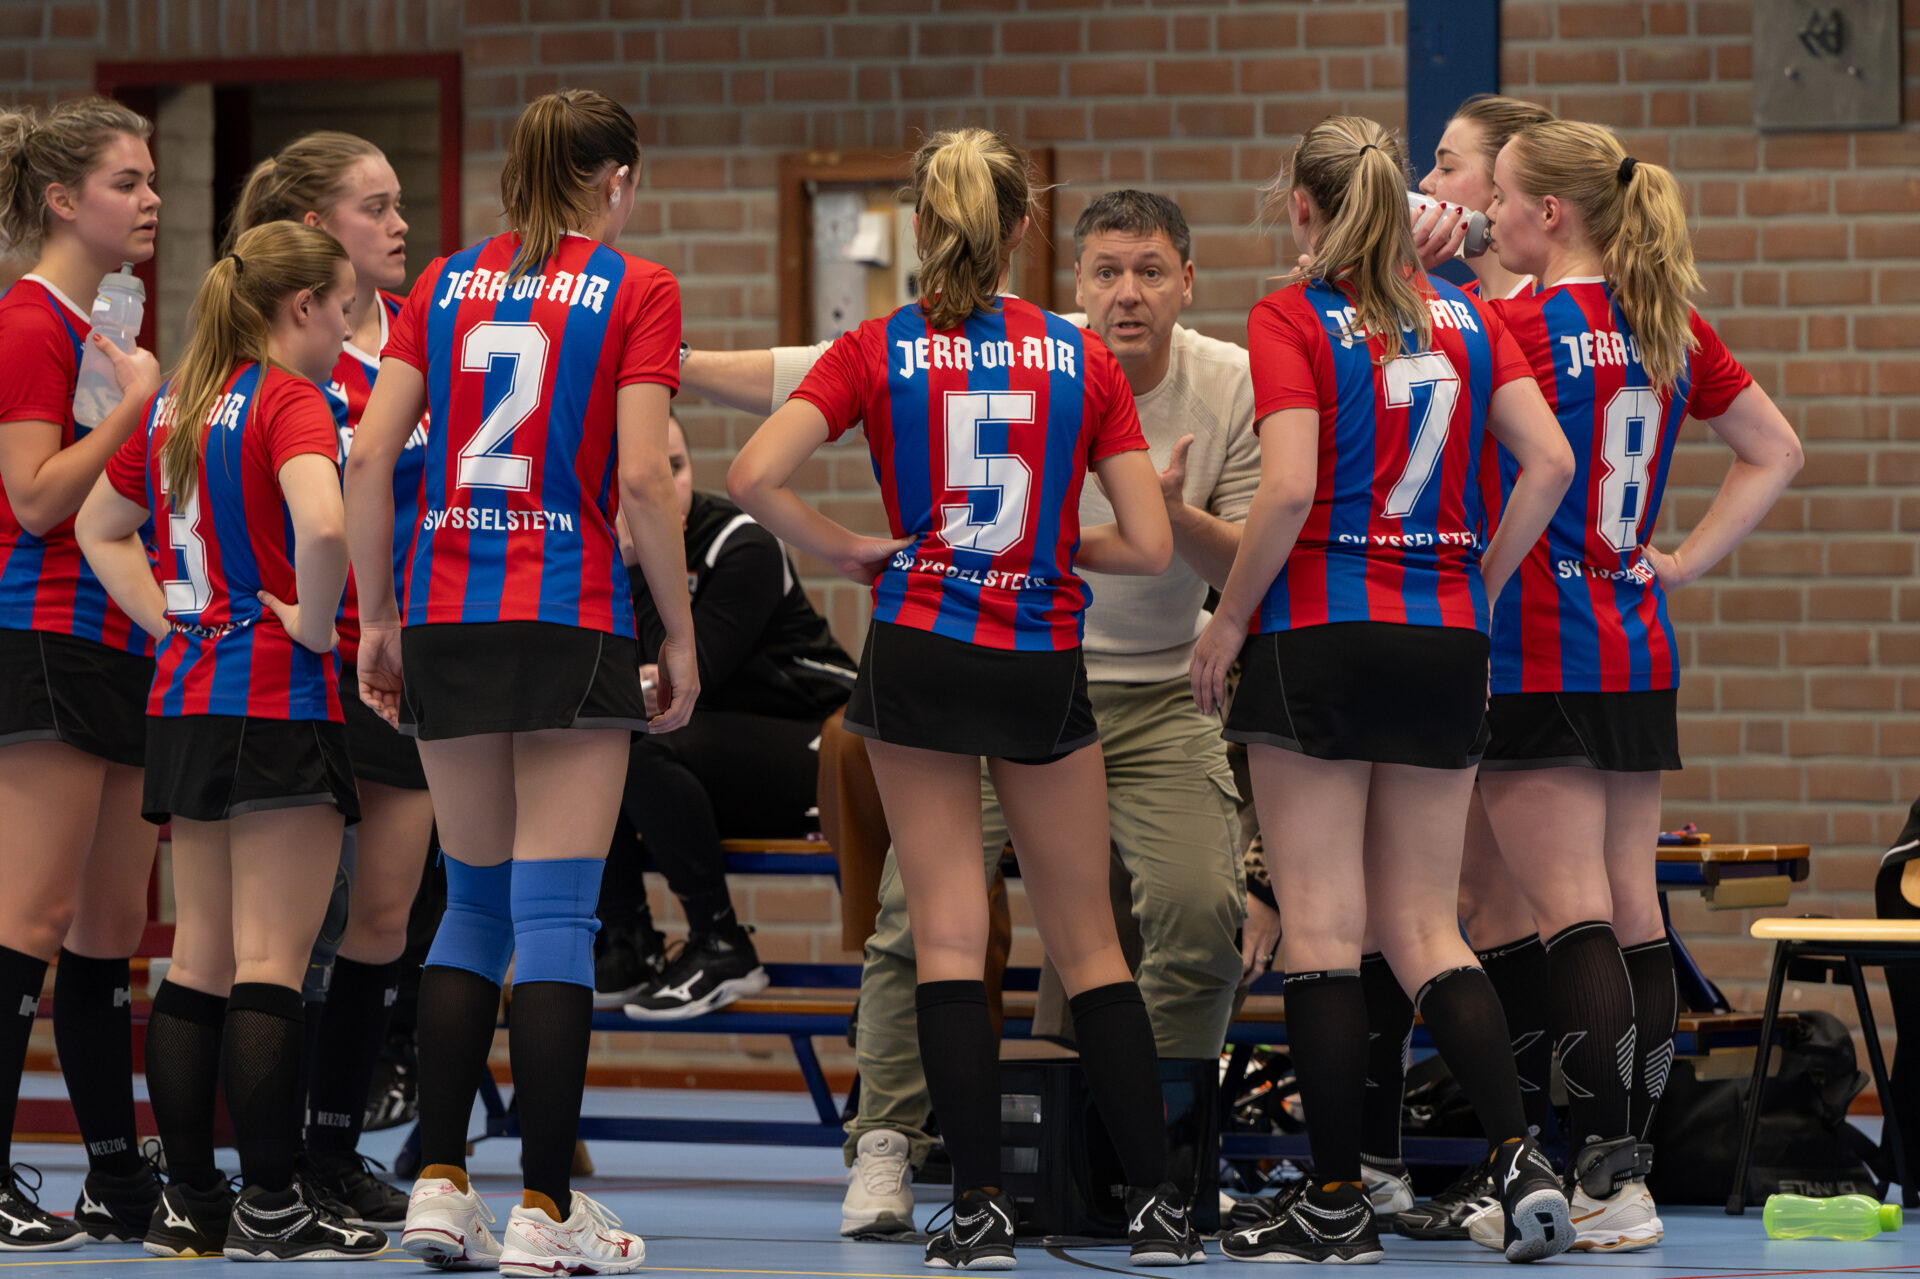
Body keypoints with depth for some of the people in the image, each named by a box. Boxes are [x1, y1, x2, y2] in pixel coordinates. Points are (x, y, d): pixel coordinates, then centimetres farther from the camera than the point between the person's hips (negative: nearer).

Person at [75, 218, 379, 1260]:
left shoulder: (174, 404, 12)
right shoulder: (289, 401, -12)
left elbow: (100, 526, 23)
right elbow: (322, 525, -31)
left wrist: (169, 623, 15)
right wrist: (313, 622, -14)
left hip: (185, 701, 8)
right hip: (278, 703, -8)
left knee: (198, 960, 11)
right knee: (271, 965, -5)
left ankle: (190, 1201, 12)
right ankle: (270, 1208, -4)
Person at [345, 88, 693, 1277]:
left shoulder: (449, 283, 10)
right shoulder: (636, 290, -2)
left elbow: (370, 457, 4)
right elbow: (644, 478, -11)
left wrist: (379, 618, 11)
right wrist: (682, 637, -3)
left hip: (446, 620, 5)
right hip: (570, 621, -4)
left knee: (475, 902, 15)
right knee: (556, 916, -3)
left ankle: (439, 1182, 10)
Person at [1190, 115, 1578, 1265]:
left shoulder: (1291, 320, -7)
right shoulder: (1464, 318, 8)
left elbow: (1291, 490, -17)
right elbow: (1550, 461, 1)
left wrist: (1227, 622, -6)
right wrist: (1478, 586, 10)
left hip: (1320, 635, -5)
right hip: (1444, 642, 5)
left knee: (1323, 932, 1)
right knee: (1424, 930, 10)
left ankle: (1339, 1202, 3)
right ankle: (1523, 1158, -7)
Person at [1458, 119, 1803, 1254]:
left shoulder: (1517, 327, -13)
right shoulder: (1672, 331, 9)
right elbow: (1777, 452, 17)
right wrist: (1684, 561, 13)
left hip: (1538, 658, -7)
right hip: (1642, 650, 7)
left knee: (1573, 917, -9)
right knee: (1634, 914, 8)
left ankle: (1606, 1183, -13)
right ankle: (1628, 1164, 12)